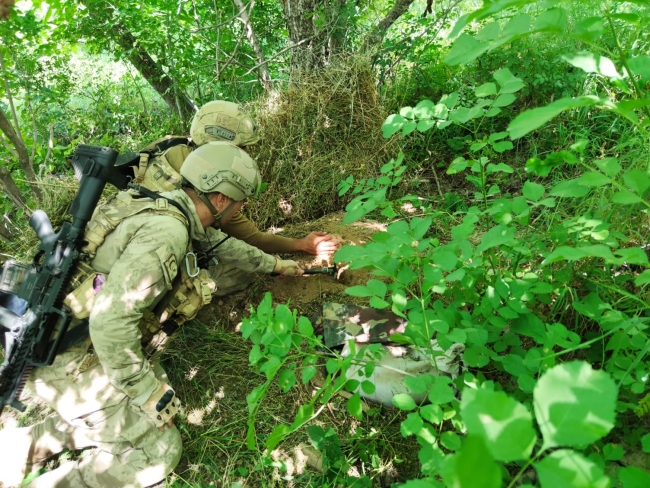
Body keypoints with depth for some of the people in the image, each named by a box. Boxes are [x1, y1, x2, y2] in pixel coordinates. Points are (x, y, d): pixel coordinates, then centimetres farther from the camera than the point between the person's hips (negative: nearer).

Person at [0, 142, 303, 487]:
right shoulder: (168, 231, -28)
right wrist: (149, 394, -21)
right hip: (73, 360, -9)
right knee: (157, 450, -4)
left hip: (96, 342, 9)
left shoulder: (176, 209, 1)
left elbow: (224, 245, 19)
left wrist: (274, 264, 30)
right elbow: (110, 322, -33)